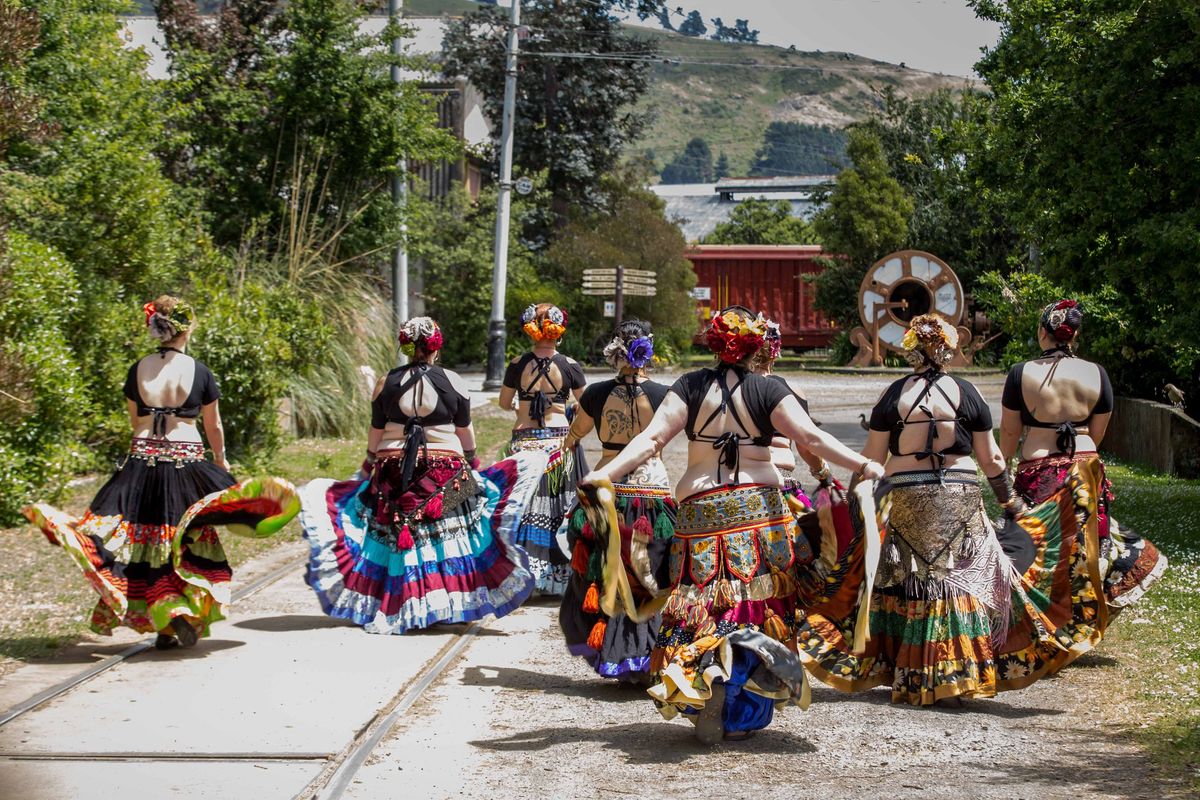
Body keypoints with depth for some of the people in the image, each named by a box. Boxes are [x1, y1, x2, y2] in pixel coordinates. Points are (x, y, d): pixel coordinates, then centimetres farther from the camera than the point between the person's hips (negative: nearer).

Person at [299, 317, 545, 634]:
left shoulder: (387, 382, 1)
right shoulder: (453, 382, -2)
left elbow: (376, 432, 6)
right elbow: (465, 430, 7)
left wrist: (367, 468, 19)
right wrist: (473, 462, 23)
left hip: (394, 471, 1)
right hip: (446, 472, -1)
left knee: (399, 540, 5)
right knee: (445, 540, 5)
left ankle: (398, 609, 5)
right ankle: (449, 605, 4)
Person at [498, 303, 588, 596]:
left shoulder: (518, 365, -2)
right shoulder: (570, 366, -5)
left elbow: (504, 403, 10)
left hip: (525, 440, 1)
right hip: (560, 440, -1)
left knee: (525, 509, 5)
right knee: (561, 507, 5)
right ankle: (560, 573, 6)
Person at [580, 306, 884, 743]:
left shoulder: (690, 387, 3)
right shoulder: (767, 391, 0)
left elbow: (652, 438, -5)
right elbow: (811, 437, -8)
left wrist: (603, 474, -5)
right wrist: (864, 466, -5)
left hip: (702, 509, 1)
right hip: (759, 507, -1)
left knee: (703, 605, 2)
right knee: (758, 603, 4)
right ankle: (742, 717, 1)